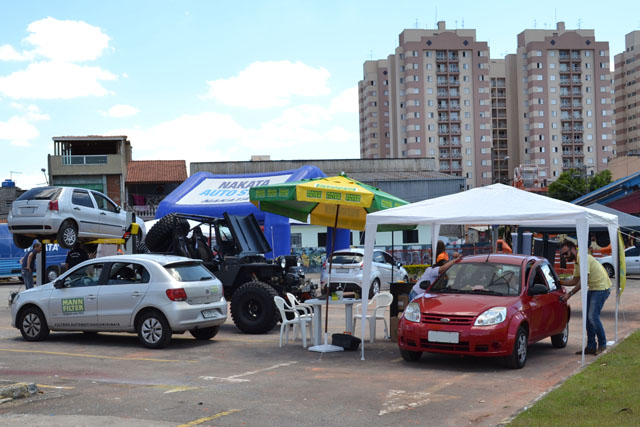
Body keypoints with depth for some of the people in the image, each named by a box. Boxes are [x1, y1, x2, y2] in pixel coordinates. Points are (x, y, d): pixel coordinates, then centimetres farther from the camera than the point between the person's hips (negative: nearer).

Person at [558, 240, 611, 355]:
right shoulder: (577, 262, 12)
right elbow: (575, 280, 15)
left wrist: (570, 294, -22)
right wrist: (559, 282, 6)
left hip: (601, 288, -10)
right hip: (593, 288, 10)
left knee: (593, 317, -13)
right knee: (588, 317, 7)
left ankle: (602, 345, 1)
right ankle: (591, 346, 12)